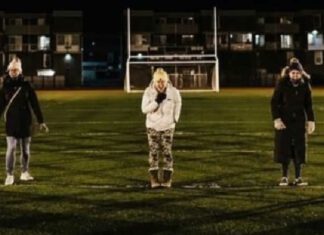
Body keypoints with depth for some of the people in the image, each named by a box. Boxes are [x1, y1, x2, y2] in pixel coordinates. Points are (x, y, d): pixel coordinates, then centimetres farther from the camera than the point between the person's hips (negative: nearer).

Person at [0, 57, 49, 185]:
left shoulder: (26, 86, 2)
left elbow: (35, 105, 3)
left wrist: (41, 121, 0)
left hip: (25, 122, 1)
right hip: (11, 123, -1)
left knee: (25, 149, 8)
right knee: (11, 148, -10)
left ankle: (25, 172, 24)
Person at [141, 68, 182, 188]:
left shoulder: (173, 92, -10)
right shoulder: (148, 91, -12)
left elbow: (177, 103, 11)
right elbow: (144, 109, -13)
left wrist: (175, 118, 10)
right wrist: (156, 101, -24)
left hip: (167, 126, 0)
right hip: (152, 126, 0)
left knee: (167, 152, -2)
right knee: (153, 151, 0)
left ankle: (167, 180, 4)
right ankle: (154, 180, 4)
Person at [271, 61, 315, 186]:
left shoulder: (305, 85, -7)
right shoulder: (282, 83, -15)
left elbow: (308, 104, 3)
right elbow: (274, 102, -10)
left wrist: (311, 121, -1)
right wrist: (276, 119, -18)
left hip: (299, 120, 2)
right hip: (284, 120, -2)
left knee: (299, 148, 0)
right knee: (284, 147, -2)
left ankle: (298, 178, 4)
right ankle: (284, 177, 7)